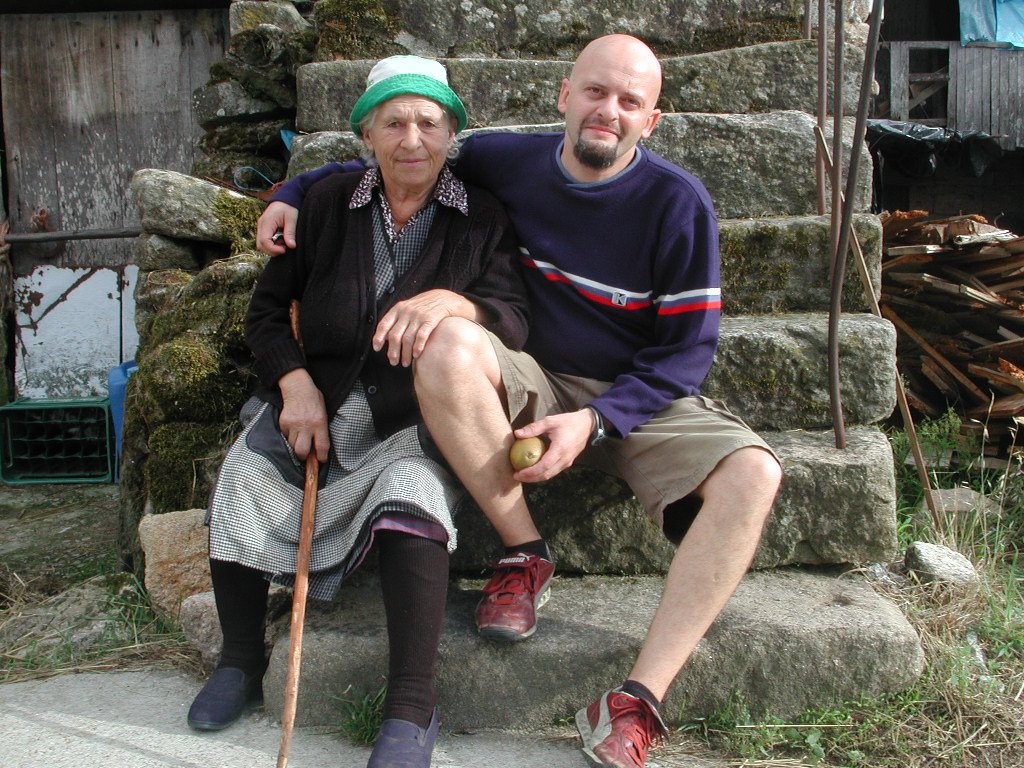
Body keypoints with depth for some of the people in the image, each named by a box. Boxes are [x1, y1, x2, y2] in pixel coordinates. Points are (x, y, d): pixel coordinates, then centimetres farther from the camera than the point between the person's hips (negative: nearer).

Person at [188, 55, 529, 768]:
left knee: (409, 489, -34)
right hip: (315, 403, 3)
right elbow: (268, 307, 10)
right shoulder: (329, 202, 7)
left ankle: (412, 709, -25)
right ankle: (241, 662, 2)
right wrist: (296, 385, -7)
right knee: (242, 476, -22)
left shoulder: (481, 217, 1)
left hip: (416, 420, -3)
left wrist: (454, 300, -32)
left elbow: (516, 321, -10)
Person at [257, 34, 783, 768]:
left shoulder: (679, 203, -9)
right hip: (536, 388, 1)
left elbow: (689, 348, -8)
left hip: (640, 399, -1)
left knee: (752, 473, -29)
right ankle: (524, 552, -14)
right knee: (447, 343, -31)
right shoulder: (509, 162, -2)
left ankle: (636, 703, -29)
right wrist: (298, 189, 3)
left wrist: (597, 420, -20)